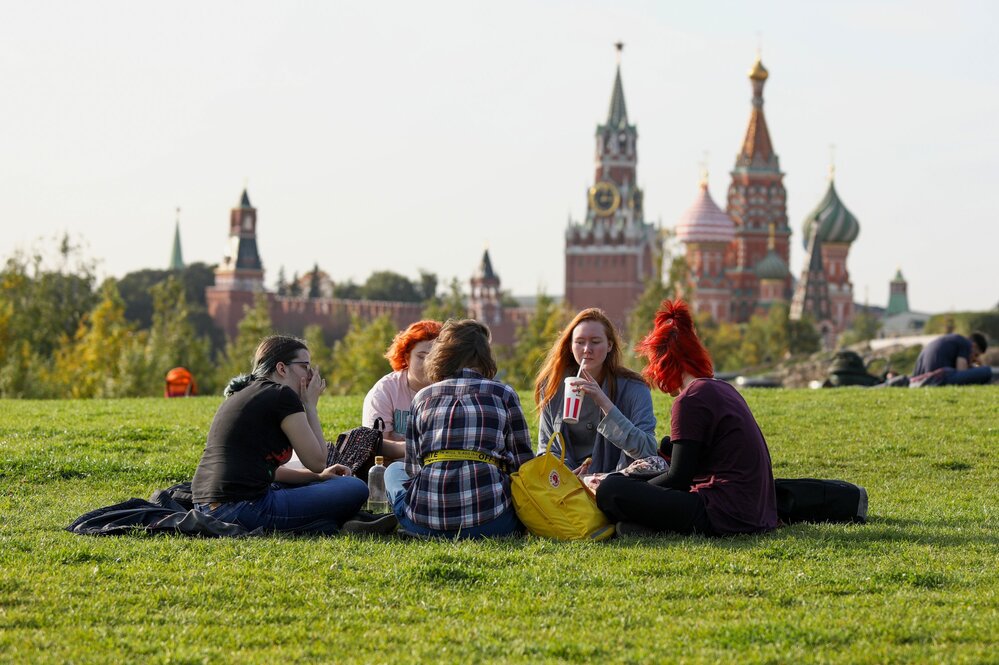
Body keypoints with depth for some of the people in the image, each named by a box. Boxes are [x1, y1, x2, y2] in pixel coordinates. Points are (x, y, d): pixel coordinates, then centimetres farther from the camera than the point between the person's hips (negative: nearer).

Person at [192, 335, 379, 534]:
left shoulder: (244, 395, 23)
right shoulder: (282, 395, -5)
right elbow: (317, 461, -1)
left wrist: (319, 477, 20)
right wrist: (310, 404, 9)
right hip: (244, 508, -10)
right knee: (355, 490, -6)